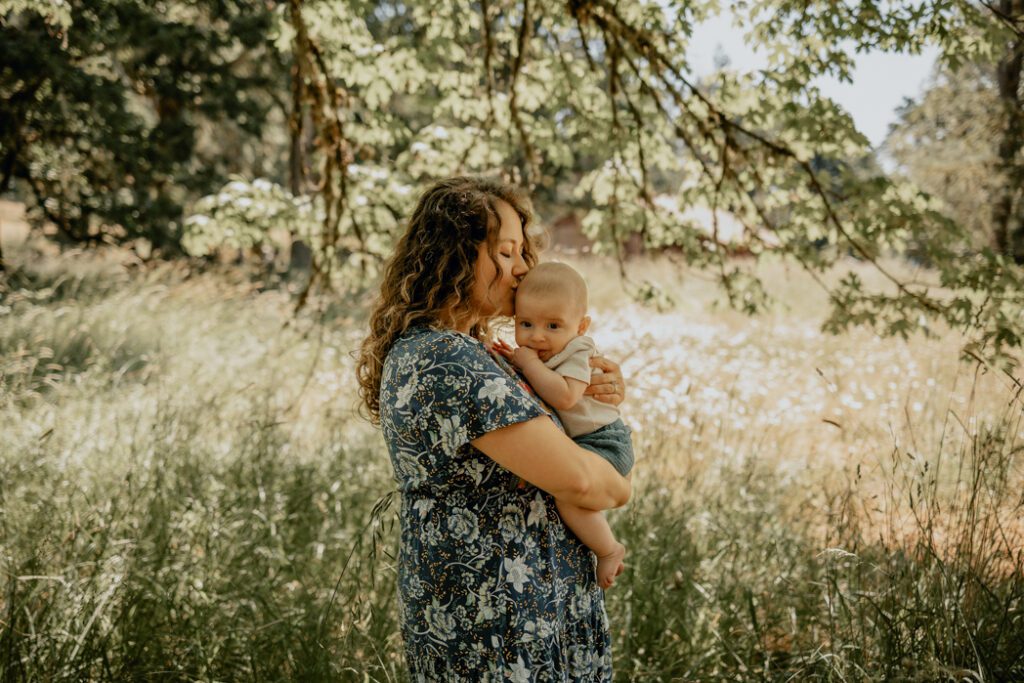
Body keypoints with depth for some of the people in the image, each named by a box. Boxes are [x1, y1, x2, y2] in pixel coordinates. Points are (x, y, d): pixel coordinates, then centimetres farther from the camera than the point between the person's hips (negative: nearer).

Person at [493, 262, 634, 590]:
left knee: (568, 495, -30)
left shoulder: (577, 354, -21)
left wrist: (530, 364, -28)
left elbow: (564, 397, -37)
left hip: (602, 443, -10)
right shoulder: (542, 354, 5)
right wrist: (515, 361, 2)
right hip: (574, 443, 10)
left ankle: (609, 550, -12)